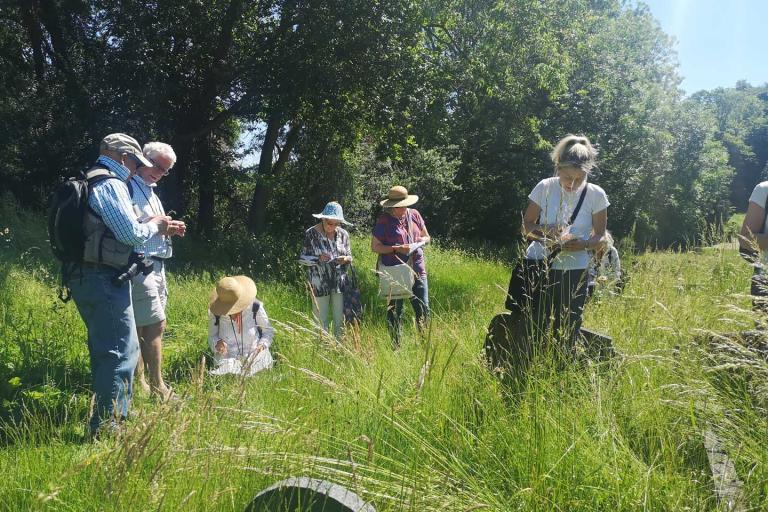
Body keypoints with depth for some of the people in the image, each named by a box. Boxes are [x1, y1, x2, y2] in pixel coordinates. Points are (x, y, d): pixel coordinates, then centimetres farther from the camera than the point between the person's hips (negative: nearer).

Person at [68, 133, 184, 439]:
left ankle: (103, 420, 32)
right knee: (122, 351, -6)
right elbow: (131, 233, -20)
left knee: (104, 349, 20)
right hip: (104, 279, -11)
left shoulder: (89, 183, 18)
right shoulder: (111, 185, -13)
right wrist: (154, 225, 0)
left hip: (84, 277, 11)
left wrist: (159, 229, 18)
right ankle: (107, 428, -4)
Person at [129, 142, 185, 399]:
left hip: (156, 264, 9)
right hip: (139, 265, -9)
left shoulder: (150, 190, 22)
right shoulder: (128, 187, -8)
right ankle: (157, 385, -1)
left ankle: (140, 381, 18)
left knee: (143, 327, 11)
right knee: (155, 325, -8)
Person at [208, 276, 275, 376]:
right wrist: (217, 343, -20)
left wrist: (262, 345, -13)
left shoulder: (255, 308, -8)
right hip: (228, 359, 0)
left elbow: (268, 331, 6)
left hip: (254, 357, 0)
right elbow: (212, 337, 3)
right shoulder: (215, 313, -7)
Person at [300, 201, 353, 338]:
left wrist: (345, 259, -11)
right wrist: (318, 259, -20)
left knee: (340, 319, 8)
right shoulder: (311, 234, -5)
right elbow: (303, 258, -2)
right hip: (319, 284, -3)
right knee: (321, 321, 3)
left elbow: (349, 256, 12)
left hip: (339, 282, 3)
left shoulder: (343, 234, 5)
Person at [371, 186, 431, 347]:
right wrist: (396, 249, -16)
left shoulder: (414, 214, 7)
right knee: (395, 311, 5)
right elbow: (375, 247, -5)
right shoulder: (384, 220, -5)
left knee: (423, 308, 3)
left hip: (417, 269, 4)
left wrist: (419, 242, -6)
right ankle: (396, 347, 14)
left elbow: (426, 237, 18)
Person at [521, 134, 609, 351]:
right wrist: (544, 230, -19)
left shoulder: (595, 195, -5)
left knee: (567, 331, 6)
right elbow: (526, 225, 2)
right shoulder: (545, 187, -5)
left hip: (574, 270, 0)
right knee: (533, 325, 0)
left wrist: (583, 244, -20)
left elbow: (600, 236, 2)